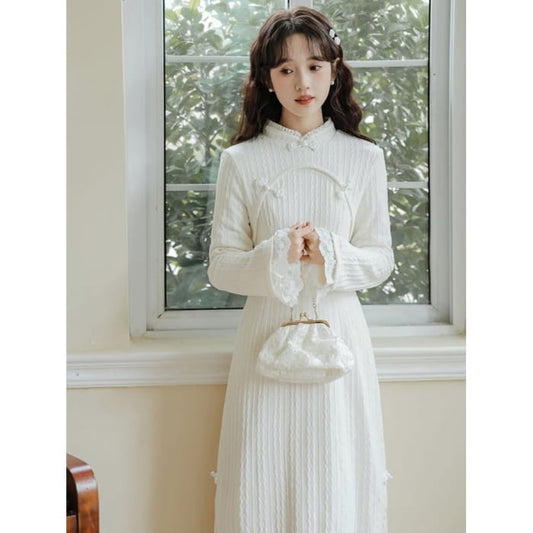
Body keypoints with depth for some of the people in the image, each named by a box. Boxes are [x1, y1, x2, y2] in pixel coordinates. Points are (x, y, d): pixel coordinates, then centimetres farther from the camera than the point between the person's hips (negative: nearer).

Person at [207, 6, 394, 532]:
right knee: (264, 483, 5)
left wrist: (328, 254, -15)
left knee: (337, 481, 7)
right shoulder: (241, 161, 0)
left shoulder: (364, 158, 4)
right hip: (268, 331, -1)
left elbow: (381, 260, 5)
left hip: (338, 334, 1)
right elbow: (221, 266, 0)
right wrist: (277, 256, -19)